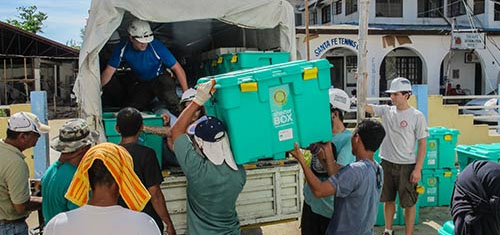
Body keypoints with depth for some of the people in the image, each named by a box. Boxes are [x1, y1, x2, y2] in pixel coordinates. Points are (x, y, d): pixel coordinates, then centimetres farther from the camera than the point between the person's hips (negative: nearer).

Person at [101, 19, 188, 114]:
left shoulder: (156, 46, -26)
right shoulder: (123, 49, -18)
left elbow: (177, 68, -21)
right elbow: (109, 71, -10)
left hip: (161, 78, -4)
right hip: (142, 84, 5)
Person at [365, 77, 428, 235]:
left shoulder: (417, 116, -8)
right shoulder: (386, 111, 2)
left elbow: (422, 144, -7)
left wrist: (417, 169, -11)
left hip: (407, 166, -4)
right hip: (387, 163, 4)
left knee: (409, 203, 7)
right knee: (388, 199, 17)